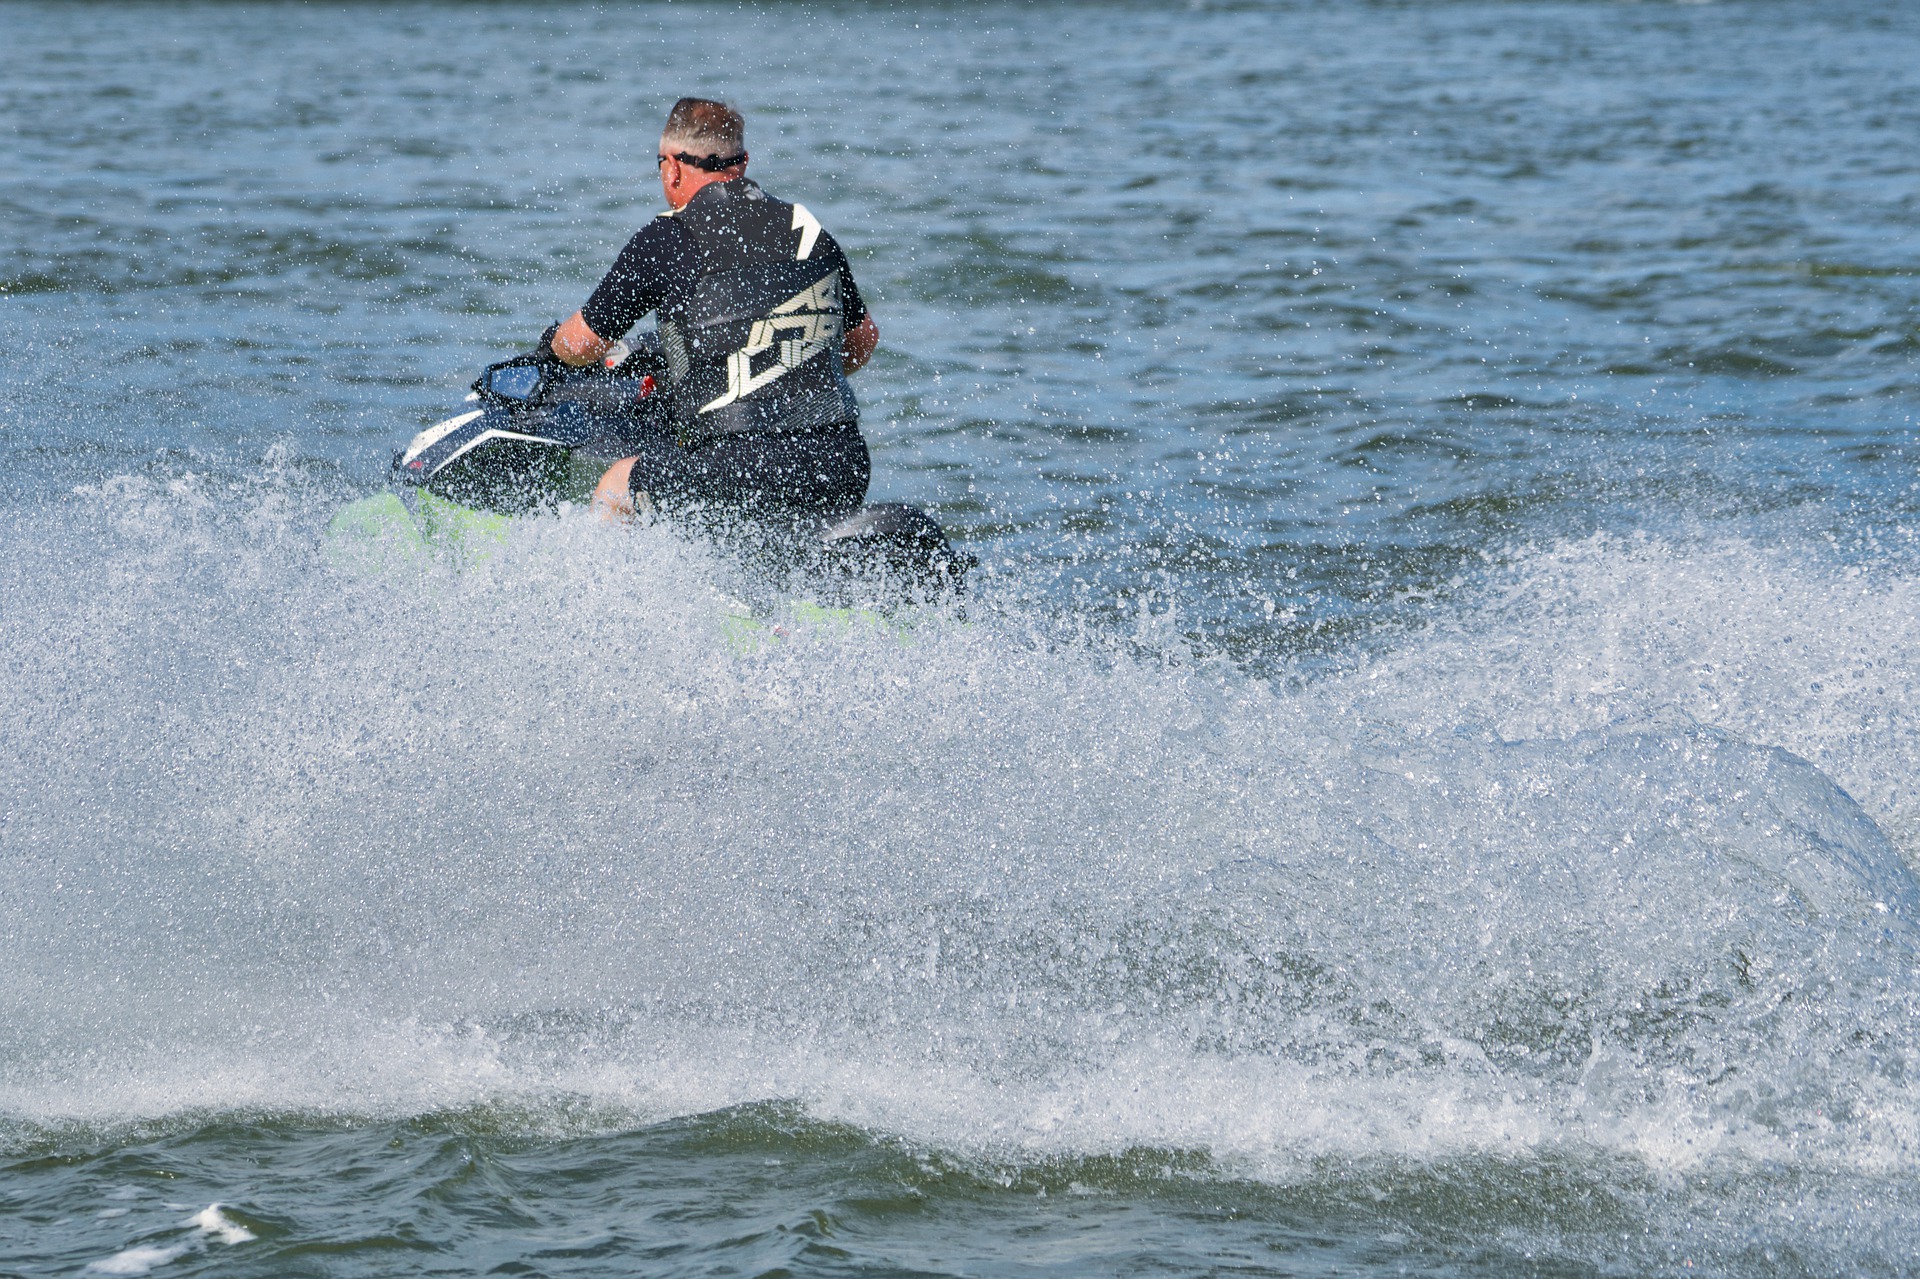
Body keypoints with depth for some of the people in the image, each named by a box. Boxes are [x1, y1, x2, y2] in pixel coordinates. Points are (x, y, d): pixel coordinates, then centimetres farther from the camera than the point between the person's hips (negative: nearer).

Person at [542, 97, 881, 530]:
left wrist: (556, 341, 32)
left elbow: (580, 345, 8)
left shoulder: (666, 239, 0)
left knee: (614, 488, 17)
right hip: (843, 469, 5)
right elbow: (863, 341, 27)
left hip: (743, 472, -5)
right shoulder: (809, 230, 14)